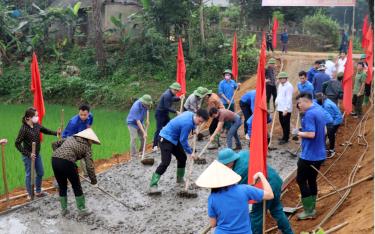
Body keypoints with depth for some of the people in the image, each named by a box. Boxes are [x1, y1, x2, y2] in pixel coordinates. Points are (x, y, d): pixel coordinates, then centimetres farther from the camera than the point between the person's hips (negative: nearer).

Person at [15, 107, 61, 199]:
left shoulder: (37, 125, -3)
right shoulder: (24, 129, -22)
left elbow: (46, 130, 14)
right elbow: (17, 143, -19)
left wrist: (56, 133, -3)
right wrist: (28, 154, -21)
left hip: (37, 154, 7)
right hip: (28, 156, -7)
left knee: (40, 173, 17)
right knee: (29, 175, 7)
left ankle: (38, 192, 35)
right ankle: (30, 194, 25)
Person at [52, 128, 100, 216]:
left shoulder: (70, 138, 26)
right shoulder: (86, 147, 9)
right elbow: (89, 166, 3)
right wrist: (94, 180, 12)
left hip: (54, 160, 6)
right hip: (67, 162, -6)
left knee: (62, 186, 23)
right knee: (76, 186, 15)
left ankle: (64, 210, 33)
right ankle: (82, 210, 24)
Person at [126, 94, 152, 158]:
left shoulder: (145, 104, -14)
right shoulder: (136, 107, -35)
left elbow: (147, 110, 12)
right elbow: (138, 121, -36)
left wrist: (147, 120, 0)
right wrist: (144, 133, -37)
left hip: (140, 122, 7)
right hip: (132, 123, -7)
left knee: (143, 138, 4)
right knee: (134, 138, -19)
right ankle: (133, 155, -16)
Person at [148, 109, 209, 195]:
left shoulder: (190, 113, -1)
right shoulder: (188, 123, -29)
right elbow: (183, 140, -21)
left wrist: (193, 128, 10)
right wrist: (190, 152, -12)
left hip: (174, 139, 10)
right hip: (166, 139, -10)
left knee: (182, 157, 15)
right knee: (165, 162, -19)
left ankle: (180, 179, 34)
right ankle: (153, 186, -19)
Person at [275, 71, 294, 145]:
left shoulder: (289, 86, -16)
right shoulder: (280, 85, 12)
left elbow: (289, 99, -20)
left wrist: (286, 109, -23)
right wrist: (276, 102, 11)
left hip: (286, 109, -9)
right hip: (280, 108, 9)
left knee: (286, 123, -1)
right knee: (282, 122, 17)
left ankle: (285, 139, 7)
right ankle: (284, 136, 30)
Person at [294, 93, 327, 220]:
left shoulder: (309, 114, -19)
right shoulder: (319, 111, 11)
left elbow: (311, 134, -28)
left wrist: (299, 133, -11)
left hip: (309, 155, -9)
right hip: (319, 154, 9)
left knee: (301, 180, 1)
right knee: (312, 180, 16)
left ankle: (308, 210, 4)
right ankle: (312, 208, 22)